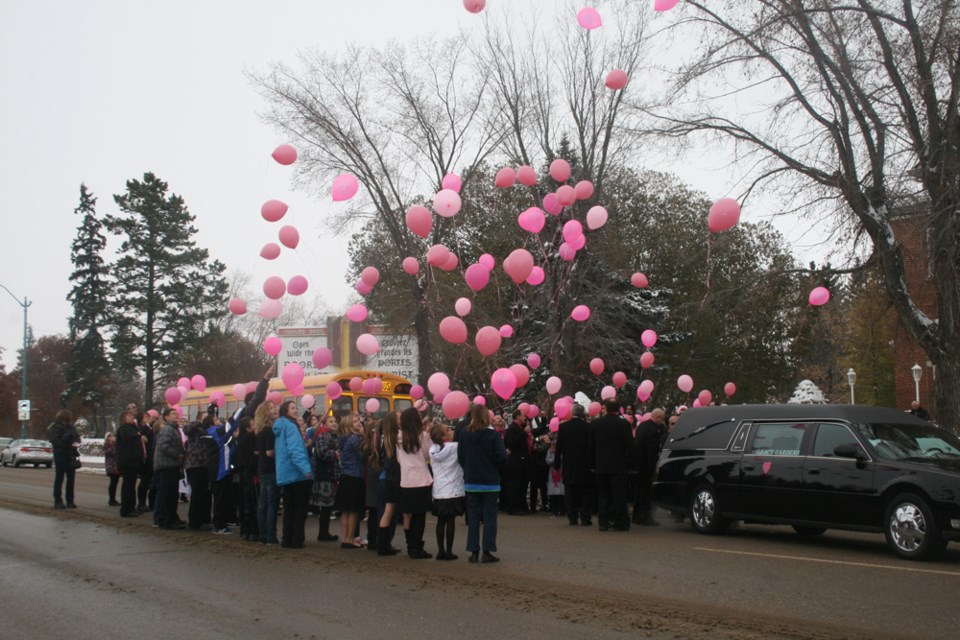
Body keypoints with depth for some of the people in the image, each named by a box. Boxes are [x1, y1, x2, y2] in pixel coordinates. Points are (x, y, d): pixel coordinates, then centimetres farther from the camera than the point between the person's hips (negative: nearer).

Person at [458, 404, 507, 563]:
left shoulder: (465, 436, -3)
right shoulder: (493, 435, -12)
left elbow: (460, 458, 0)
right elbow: (502, 458, -15)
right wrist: (494, 467, 6)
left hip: (471, 482, 3)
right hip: (490, 482, -3)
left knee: (473, 516, 9)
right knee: (489, 516, 4)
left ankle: (474, 552, 9)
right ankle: (487, 552, 2)